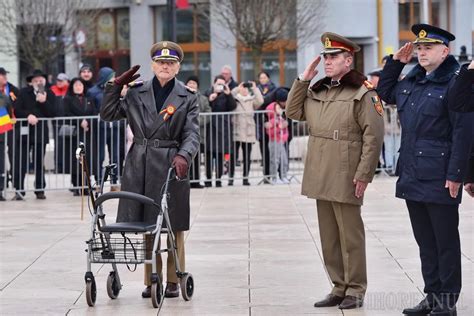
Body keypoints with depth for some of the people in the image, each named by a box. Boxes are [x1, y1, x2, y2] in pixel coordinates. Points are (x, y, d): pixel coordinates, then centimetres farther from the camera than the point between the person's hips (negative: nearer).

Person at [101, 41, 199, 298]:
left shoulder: (187, 98, 4)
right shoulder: (137, 93, 8)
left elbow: (192, 133, -5)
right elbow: (108, 114, 10)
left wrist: (183, 155, -24)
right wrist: (116, 85, 1)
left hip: (171, 166, -2)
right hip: (140, 166, 2)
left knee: (174, 227, 3)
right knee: (147, 226, 6)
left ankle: (173, 281, 13)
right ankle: (150, 281, 14)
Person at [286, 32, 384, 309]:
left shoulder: (363, 93, -9)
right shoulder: (317, 91, 13)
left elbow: (373, 137, -12)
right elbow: (294, 112, 20)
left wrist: (364, 175, -15)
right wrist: (303, 80, 9)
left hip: (346, 178, -7)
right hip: (321, 177, 7)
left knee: (350, 234, 0)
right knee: (329, 235, 12)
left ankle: (355, 290, 9)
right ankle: (339, 287, 21)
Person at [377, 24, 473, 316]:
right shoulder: (411, 81, 13)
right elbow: (385, 92, 31)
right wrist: (395, 62, 16)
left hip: (439, 179, -8)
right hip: (412, 176, 8)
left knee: (445, 242, 1)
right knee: (425, 240, 13)